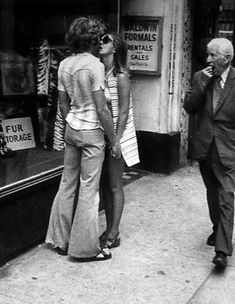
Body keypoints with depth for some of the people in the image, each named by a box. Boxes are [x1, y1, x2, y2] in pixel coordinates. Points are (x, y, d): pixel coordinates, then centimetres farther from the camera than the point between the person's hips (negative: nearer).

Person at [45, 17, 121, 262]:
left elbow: (63, 105, 11)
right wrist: (114, 140, -8)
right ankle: (85, 248, 12)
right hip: (92, 132, -7)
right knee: (88, 189, 1)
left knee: (68, 184, 15)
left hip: (71, 129, 7)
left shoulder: (64, 64, 6)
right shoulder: (94, 65, -14)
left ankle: (61, 240, 26)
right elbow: (101, 109, -16)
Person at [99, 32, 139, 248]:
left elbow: (123, 112, -14)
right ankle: (109, 229, 25)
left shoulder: (120, 76, -13)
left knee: (115, 186, 2)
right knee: (103, 184, 12)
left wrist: (115, 140, -17)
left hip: (117, 135, -6)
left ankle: (114, 234, 14)